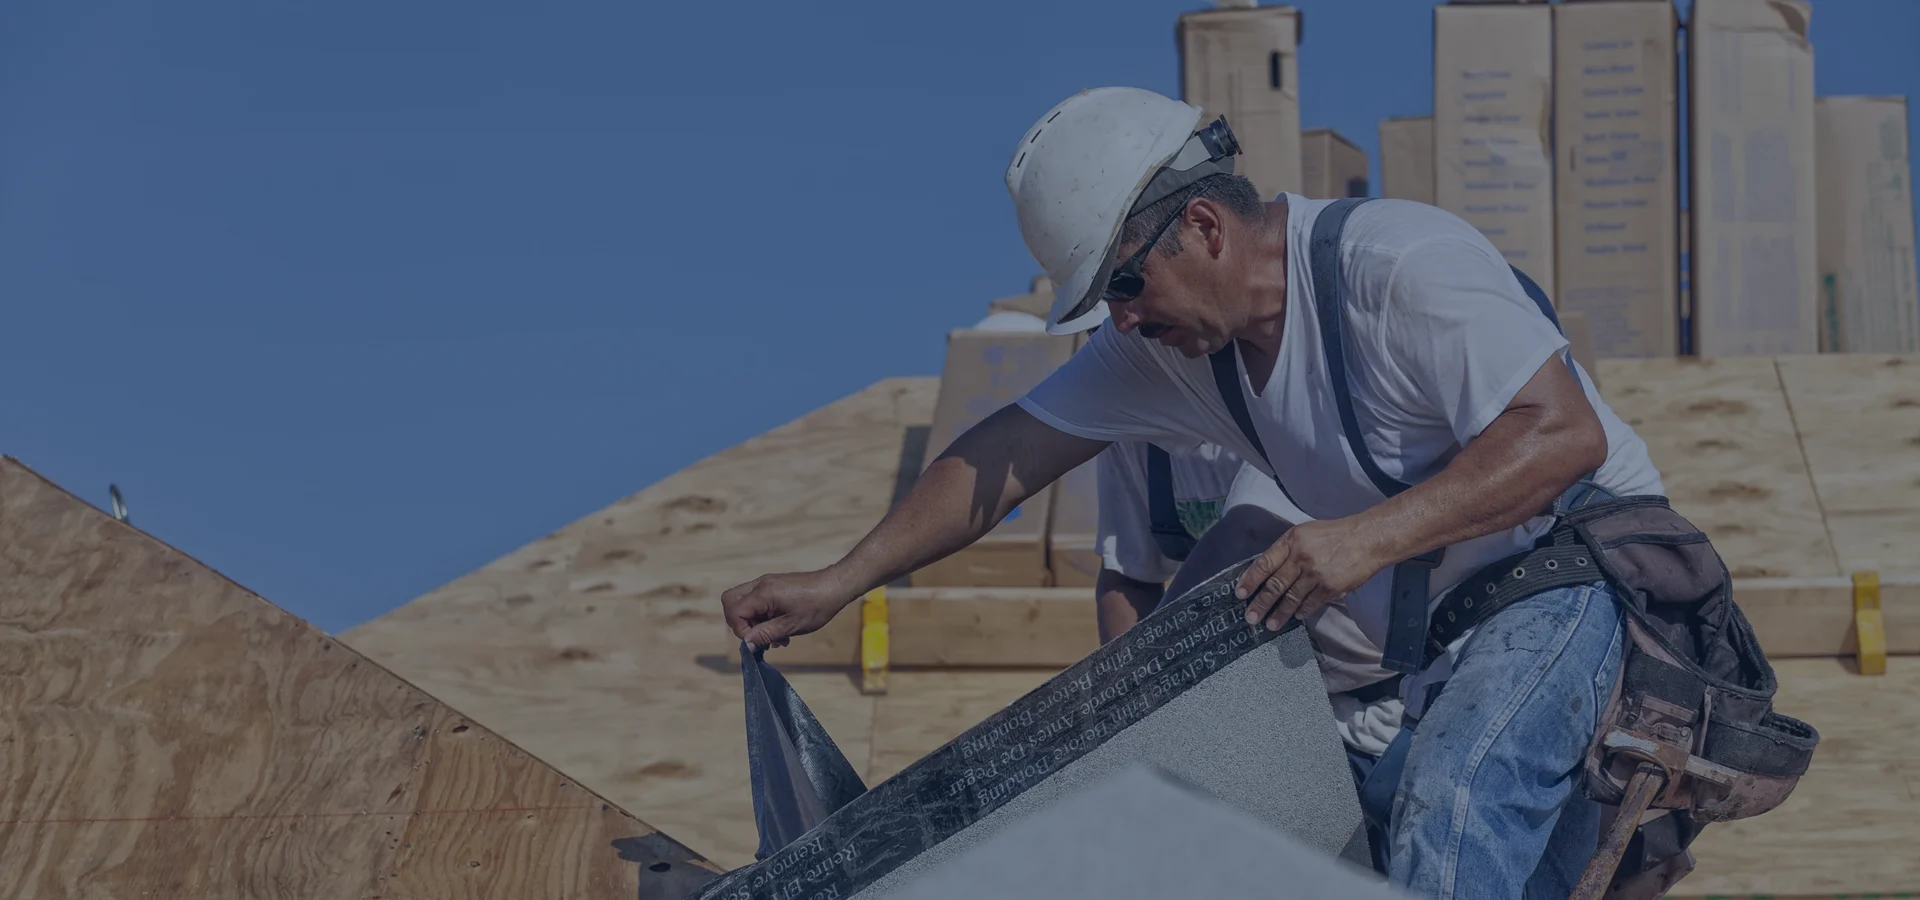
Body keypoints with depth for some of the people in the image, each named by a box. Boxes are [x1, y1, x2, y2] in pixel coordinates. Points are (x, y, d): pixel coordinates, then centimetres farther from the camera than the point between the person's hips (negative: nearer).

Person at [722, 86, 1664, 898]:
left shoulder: (1397, 264, -22)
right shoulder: (1171, 340, 2)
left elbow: (1566, 433, -27)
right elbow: (1014, 449, 7)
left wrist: (1368, 536, -34)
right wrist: (835, 584, 3)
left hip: (1583, 570, -8)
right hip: (1438, 654, 8)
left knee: (1449, 802, -27)